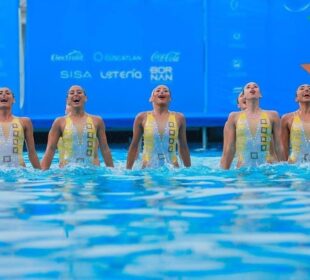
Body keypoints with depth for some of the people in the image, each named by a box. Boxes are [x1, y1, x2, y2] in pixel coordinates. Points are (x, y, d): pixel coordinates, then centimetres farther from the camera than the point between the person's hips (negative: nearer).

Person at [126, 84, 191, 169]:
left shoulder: (178, 118, 4)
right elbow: (134, 146, 7)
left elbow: (183, 147, 11)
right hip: (148, 169, -1)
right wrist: (128, 170, 6)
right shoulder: (142, 117, 1)